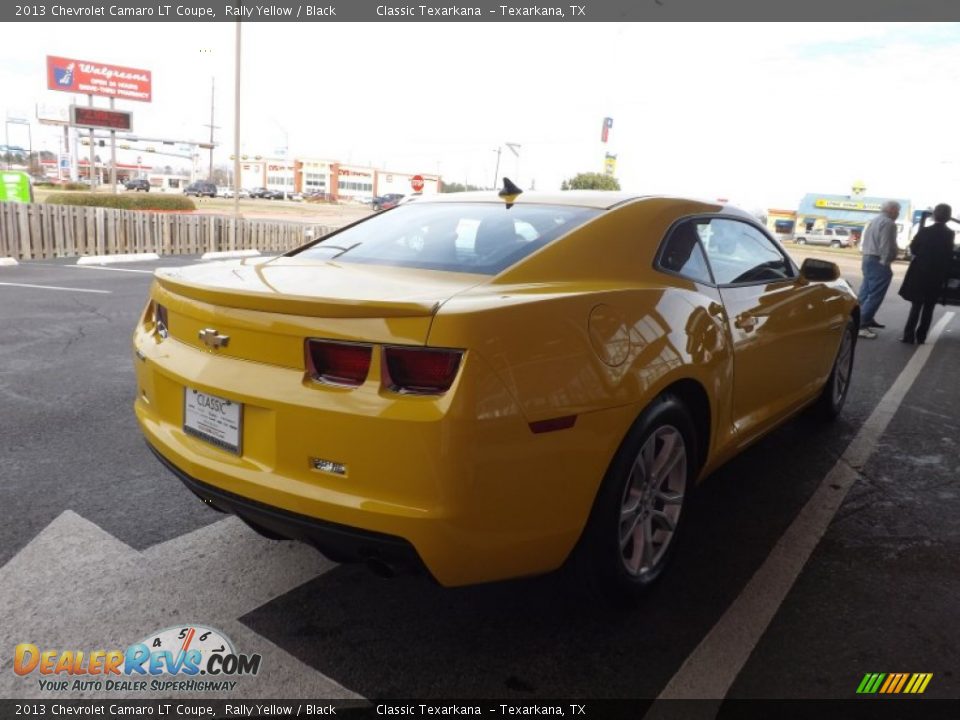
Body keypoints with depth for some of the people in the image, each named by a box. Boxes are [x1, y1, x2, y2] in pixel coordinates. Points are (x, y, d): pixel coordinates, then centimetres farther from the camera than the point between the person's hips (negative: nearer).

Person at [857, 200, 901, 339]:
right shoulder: (888, 223, -14)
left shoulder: (874, 221, 17)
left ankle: (866, 320, 24)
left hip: (867, 259, 10)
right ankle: (861, 324, -14)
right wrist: (886, 262, -16)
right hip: (878, 262, -10)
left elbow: (865, 242, 20)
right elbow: (886, 246, -21)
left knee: (867, 292, 16)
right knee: (875, 295, -10)